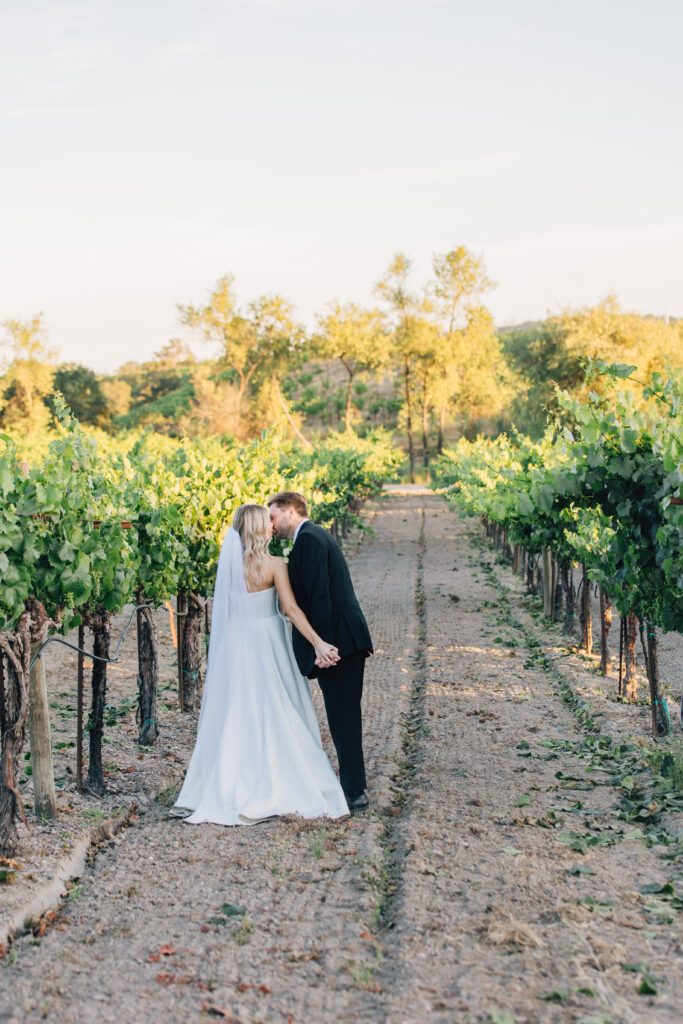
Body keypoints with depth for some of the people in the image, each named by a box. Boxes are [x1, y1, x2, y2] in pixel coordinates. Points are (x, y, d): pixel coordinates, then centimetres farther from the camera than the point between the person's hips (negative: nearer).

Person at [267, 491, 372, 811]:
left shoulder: (309, 539, -13)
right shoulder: (315, 535, 19)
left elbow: (319, 595, -20)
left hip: (338, 641, -10)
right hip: (345, 641, 10)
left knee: (343, 718, -4)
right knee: (344, 717, 15)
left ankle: (354, 793, 2)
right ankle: (354, 788, 22)